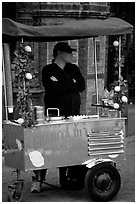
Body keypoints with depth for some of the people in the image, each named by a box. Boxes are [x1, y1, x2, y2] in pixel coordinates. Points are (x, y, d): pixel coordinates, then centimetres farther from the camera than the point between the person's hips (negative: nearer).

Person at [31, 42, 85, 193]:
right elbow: (52, 88, -15)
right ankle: (38, 180, -1)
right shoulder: (48, 70, 3)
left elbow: (82, 85, 2)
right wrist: (71, 83, -6)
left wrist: (61, 85, -7)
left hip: (74, 115, 4)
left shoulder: (73, 69, 18)